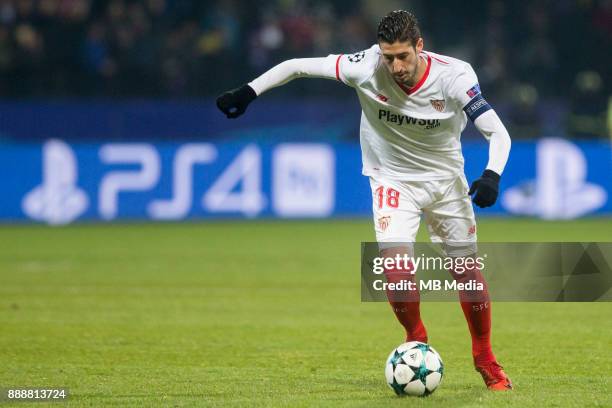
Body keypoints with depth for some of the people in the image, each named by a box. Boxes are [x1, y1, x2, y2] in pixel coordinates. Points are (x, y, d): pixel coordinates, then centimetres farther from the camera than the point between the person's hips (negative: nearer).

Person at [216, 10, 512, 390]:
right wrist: (248, 92, -20)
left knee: (467, 270, 3)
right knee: (395, 264, -19)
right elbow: (298, 66, -15)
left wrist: (492, 175, -40)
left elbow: (498, 133, -22)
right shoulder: (367, 67, -24)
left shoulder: (453, 75, -25)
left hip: (445, 177, 1)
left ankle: (485, 358, 25)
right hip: (392, 178, -1)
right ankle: (417, 340, 9)